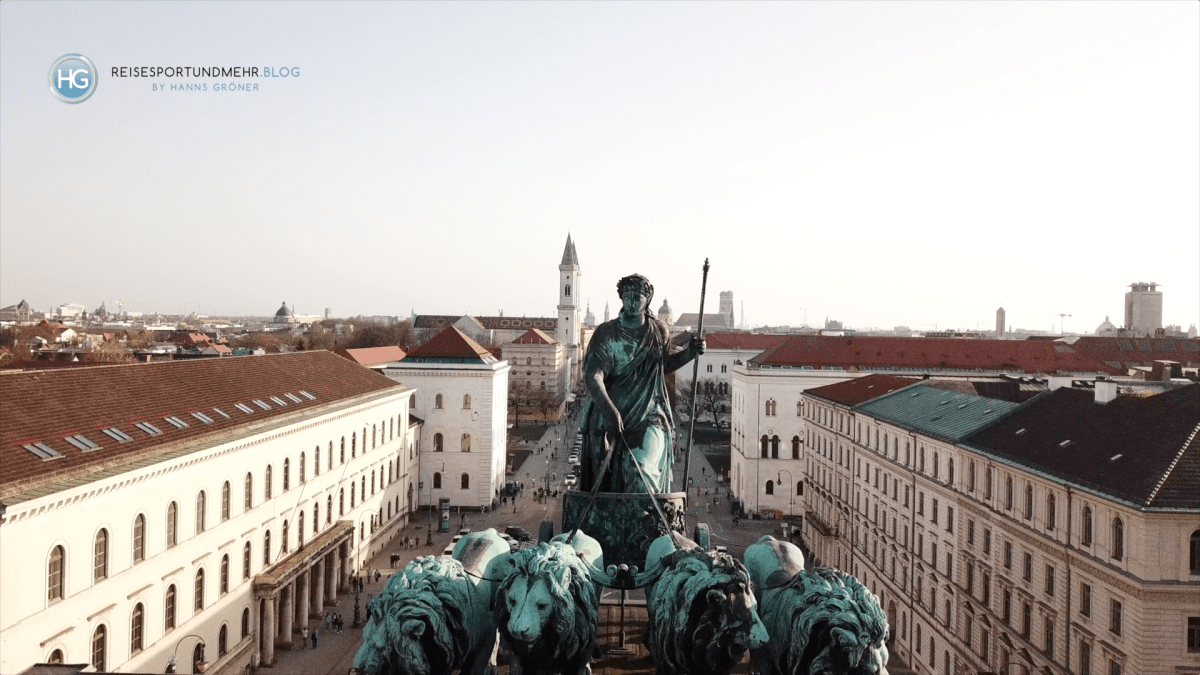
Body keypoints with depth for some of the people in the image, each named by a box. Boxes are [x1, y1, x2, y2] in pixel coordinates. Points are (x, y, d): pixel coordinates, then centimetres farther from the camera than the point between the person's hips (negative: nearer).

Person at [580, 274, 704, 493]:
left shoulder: (659, 332, 5)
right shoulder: (606, 333, -6)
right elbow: (592, 376, -19)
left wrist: (689, 353, 6)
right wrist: (608, 409, -34)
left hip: (649, 419, 1)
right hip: (608, 421, 0)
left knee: (641, 474, -18)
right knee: (604, 485, 5)